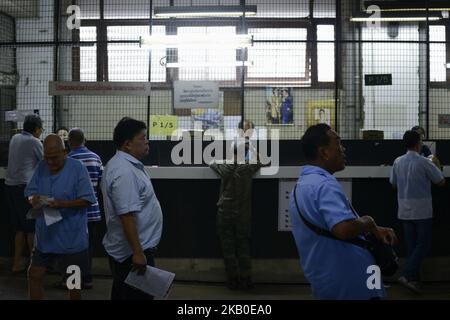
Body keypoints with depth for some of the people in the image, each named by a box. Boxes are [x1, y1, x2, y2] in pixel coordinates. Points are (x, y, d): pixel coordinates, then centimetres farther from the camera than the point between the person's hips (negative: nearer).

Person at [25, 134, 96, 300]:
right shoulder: (41, 167, 1)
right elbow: (30, 192, 6)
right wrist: (33, 199, -18)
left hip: (71, 236, -5)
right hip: (45, 235, 5)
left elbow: (87, 200, -15)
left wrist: (62, 204, -28)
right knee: (34, 274, 11)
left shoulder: (77, 168, -13)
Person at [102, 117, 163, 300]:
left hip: (121, 250, 11)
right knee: (138, 295, -3)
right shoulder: (125, 172, -23)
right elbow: (127, 215, -28)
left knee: (121, 294, 18)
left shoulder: (123, 164, 11)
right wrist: (138, 253, -28)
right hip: (132, 252, -11)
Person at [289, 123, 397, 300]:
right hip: (351, 284, -10)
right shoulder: (324, 185, -22)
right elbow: (344, 229, -37)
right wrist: (368, 222, -16)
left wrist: (376, 230, 8)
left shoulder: (301, 185, 12)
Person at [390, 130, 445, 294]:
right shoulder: (424, 162, -12)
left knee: (411, 245, 11)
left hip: (405, 210, 5)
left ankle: (414, 279, 14)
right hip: (422, 210, -5)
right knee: (423, 244, 2)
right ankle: (408, 275, -9)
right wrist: (435, 166, 12)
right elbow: (441, 182, -4)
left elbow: (393, 184, 12)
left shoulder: (398, 162, 2)